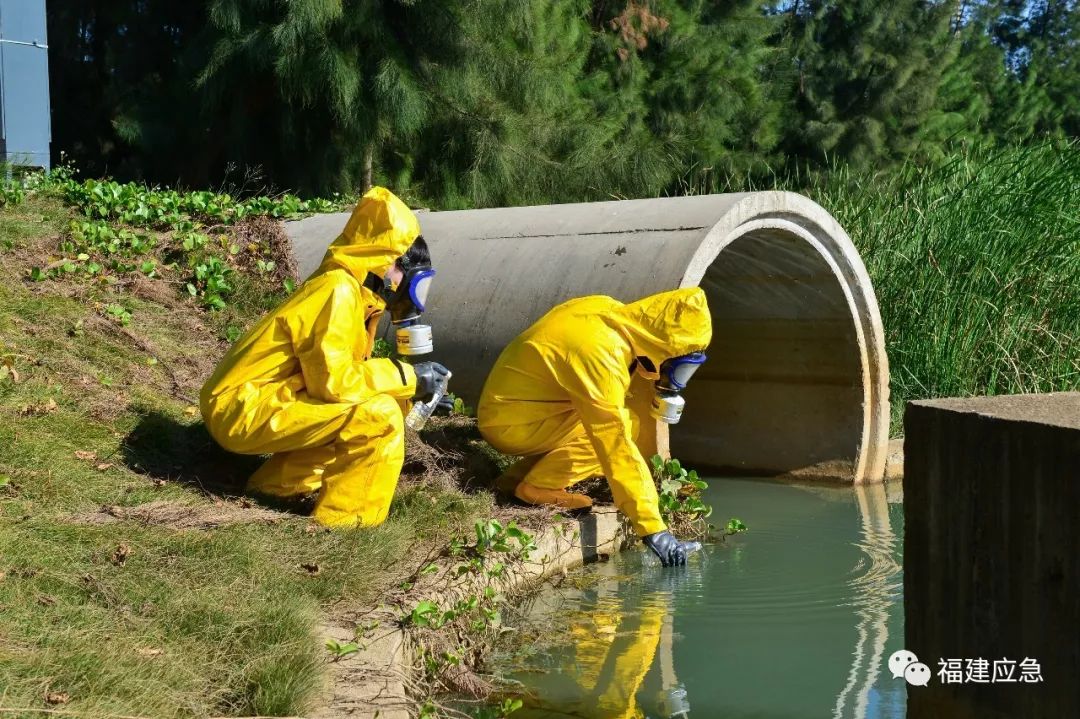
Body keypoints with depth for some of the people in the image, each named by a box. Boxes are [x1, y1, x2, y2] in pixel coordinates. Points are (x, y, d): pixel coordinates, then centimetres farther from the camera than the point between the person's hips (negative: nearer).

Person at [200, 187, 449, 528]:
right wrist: (407, 378, -15)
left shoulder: (353, 292, 12)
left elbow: (345, 374, 13)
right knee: (378, 415, -20)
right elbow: (333, 381, -24)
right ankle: (346, 516, -9)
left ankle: (284, 482, 16)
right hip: (245, 408, -10)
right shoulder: (338, 290, -17)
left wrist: (414, 392, 7)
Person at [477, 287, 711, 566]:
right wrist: (654, 531, -28)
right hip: (509, 423, -9)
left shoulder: (606, 310, -4)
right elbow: (619, 451, -30)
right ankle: (538, 485, -8)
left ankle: (520, 476, 4)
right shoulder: (600, 355, -29)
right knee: (621, 426, -14)